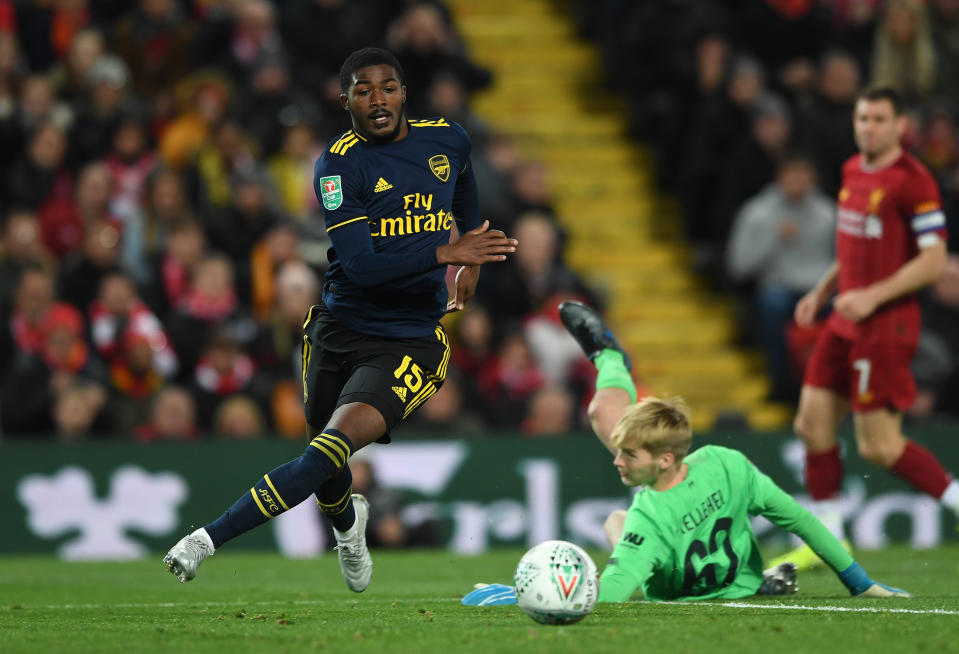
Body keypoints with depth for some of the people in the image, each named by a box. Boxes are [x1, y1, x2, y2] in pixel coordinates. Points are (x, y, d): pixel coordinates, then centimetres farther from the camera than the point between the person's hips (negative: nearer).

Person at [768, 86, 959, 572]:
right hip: (846, 322, 8)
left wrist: (873, 296, -24)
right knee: (812, 423, 6)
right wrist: (821, 293, 18)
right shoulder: (853, 171, 12)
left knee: (877, 445, -9)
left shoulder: (912, 181, -14)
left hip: (886, 326, -8)